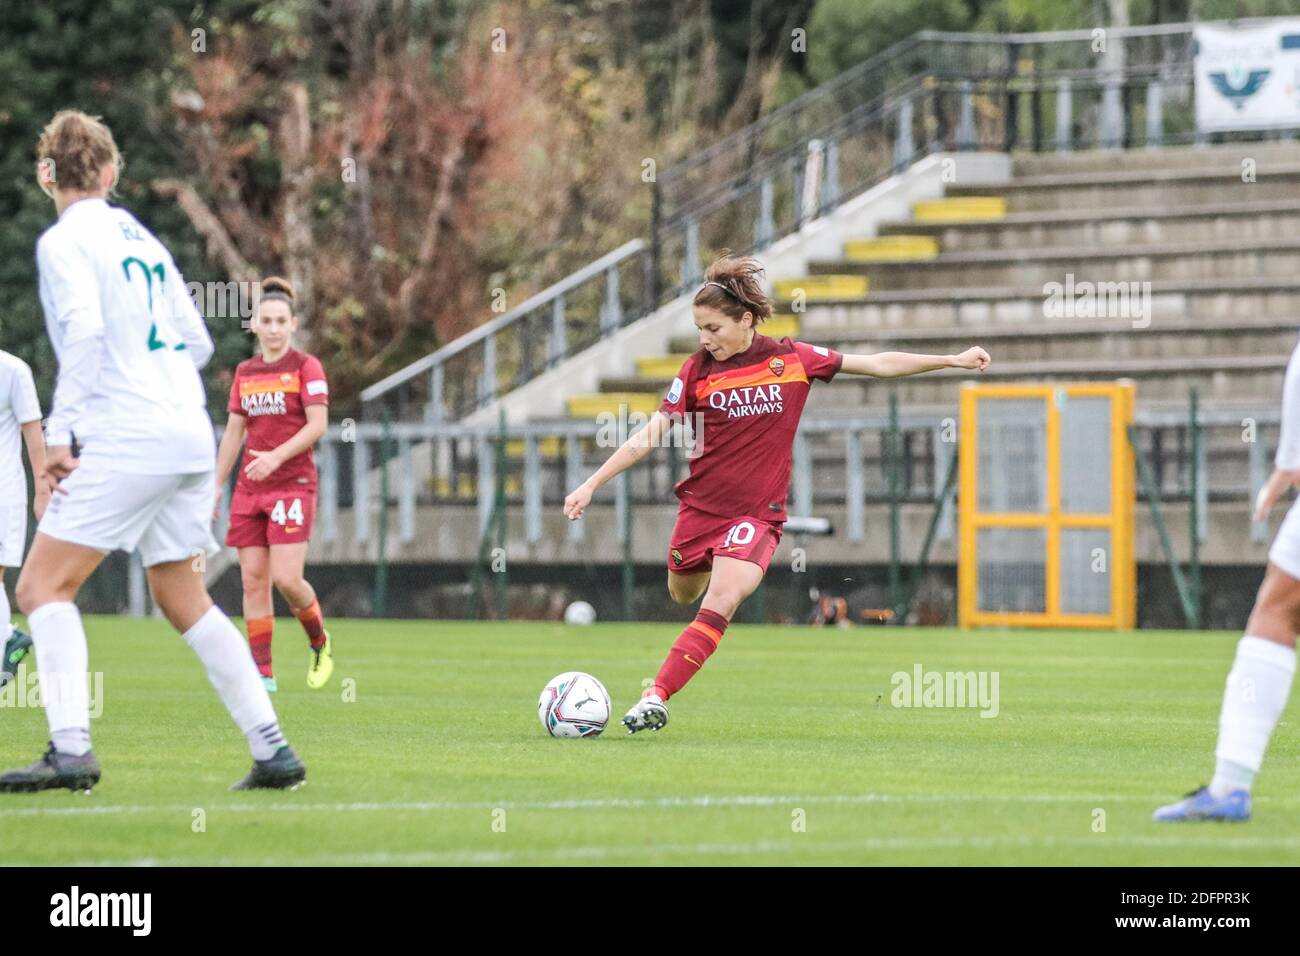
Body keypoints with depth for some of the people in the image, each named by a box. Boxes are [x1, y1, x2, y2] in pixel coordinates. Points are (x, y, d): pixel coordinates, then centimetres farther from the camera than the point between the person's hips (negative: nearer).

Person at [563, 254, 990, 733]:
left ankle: (655, 698, -22)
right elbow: (651, 434, -1)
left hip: (757, 511, -2)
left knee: (719, 605, -21)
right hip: (701, 505, 2)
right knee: (683, 594, 15)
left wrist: (953, 361, 3)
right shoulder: (697, 370, -2)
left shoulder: (791, 359, -4)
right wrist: (592, 484, -6)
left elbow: (878, 364, 4)